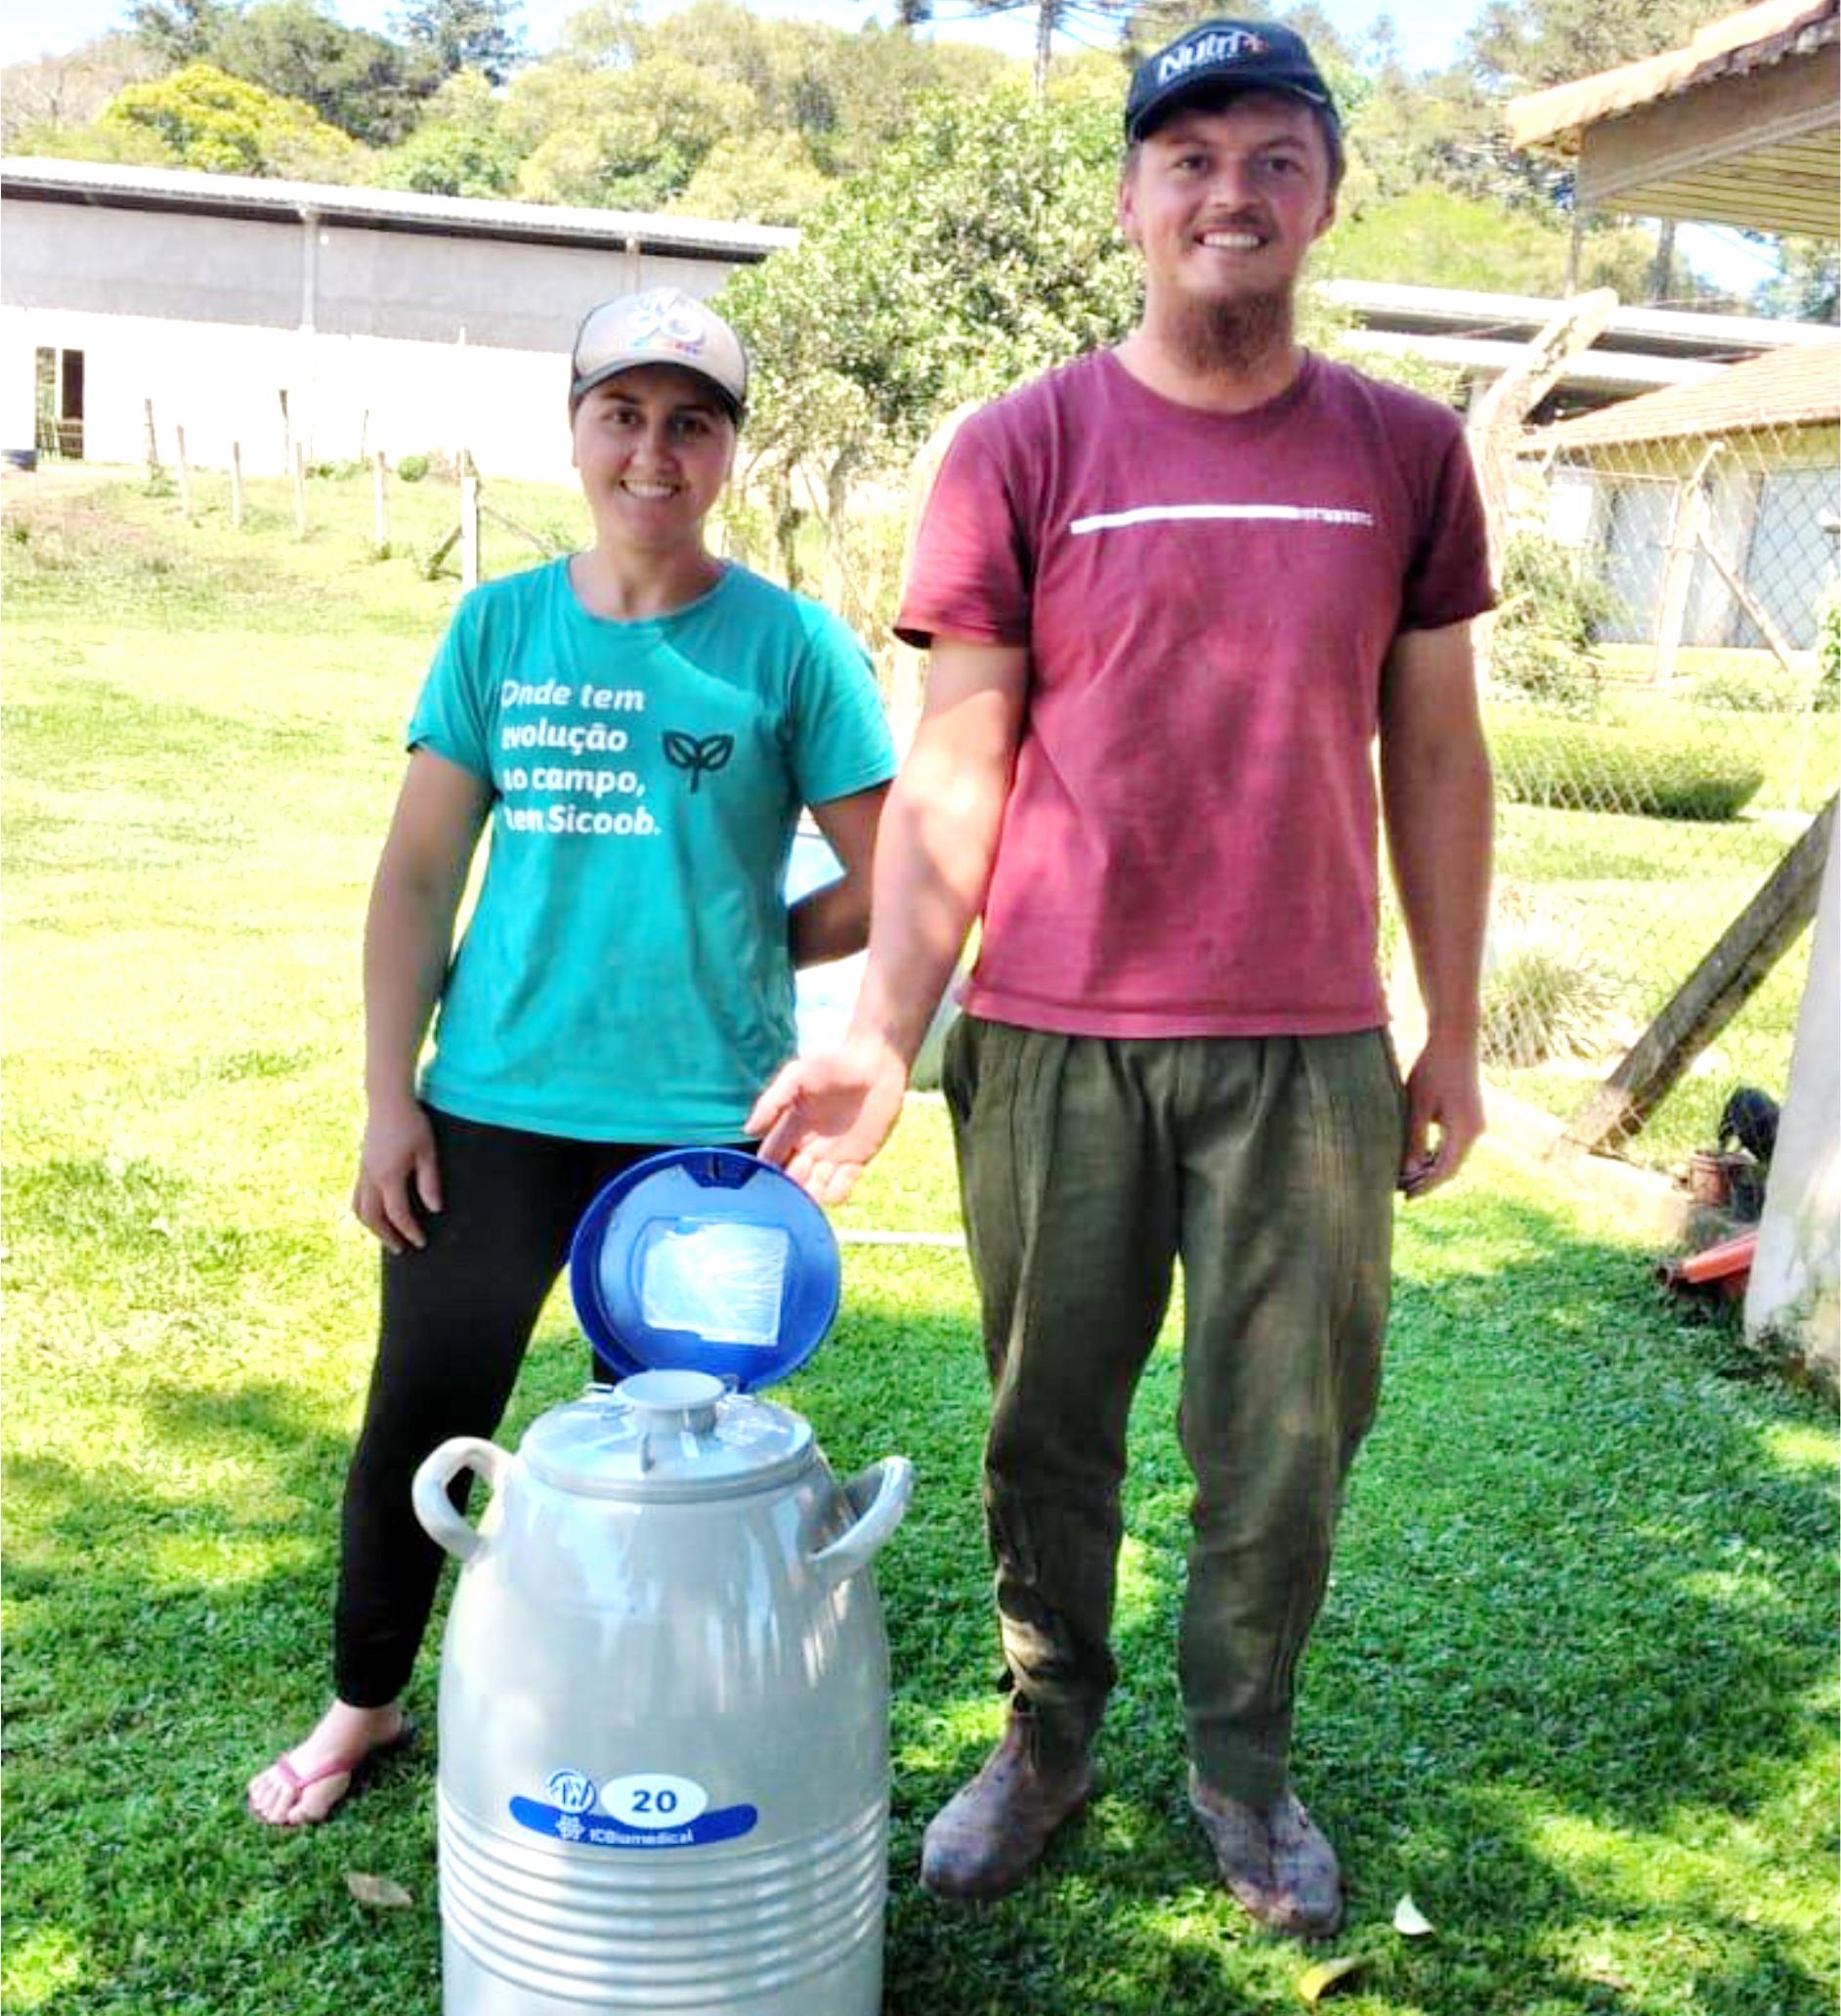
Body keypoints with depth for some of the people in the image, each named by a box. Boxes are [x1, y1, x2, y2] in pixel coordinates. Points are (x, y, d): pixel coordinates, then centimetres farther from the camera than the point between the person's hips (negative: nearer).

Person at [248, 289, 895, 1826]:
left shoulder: (791, 644, -3)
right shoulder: (499, 629, 5)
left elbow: (890, 884, -1)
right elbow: (419, 875, 6)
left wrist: (730, 955, 2)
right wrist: (390, 1097, 2)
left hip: (703, 1121, -2)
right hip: (493, 1105, 3)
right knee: (422, 1412, 10)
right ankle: (364, 1704, 35)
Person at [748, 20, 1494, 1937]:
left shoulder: (1405, 450, 5)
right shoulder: (1022, 449, -1)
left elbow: (1434, 755, 9)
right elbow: (954, 766, -3)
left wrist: (1454, 1031, 8)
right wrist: (879, 1031, -10)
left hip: (1309, 1049, 2)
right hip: (1054, 1039, -1)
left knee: (1285, 1441, 10)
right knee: (1047, 1425, 12)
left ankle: (1242, 1762, 33)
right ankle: (1045, 1738, 34)